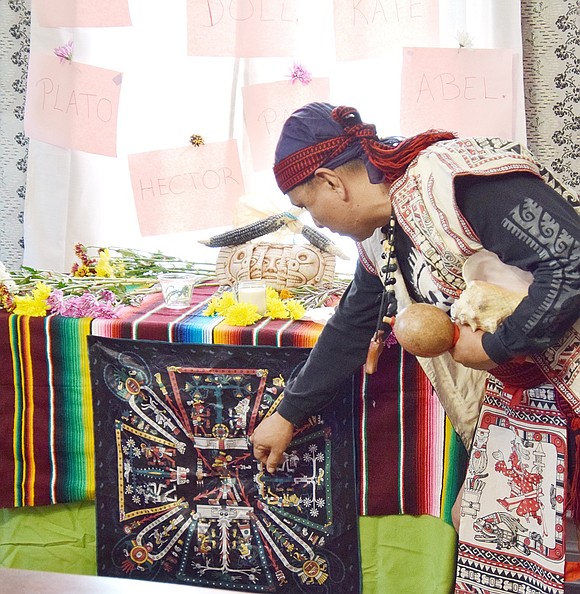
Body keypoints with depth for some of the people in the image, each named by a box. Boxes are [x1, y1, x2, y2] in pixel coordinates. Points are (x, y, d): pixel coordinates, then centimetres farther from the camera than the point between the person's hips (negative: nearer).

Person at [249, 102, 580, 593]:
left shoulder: (457, 176, -23)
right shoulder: (380, 238, 6)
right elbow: (351, 329, 19)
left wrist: (495, 346, -20)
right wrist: (287, 415, 26)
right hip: (515, 392, 8)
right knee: (492, 541, 11)